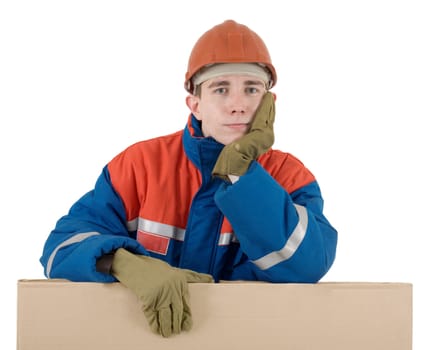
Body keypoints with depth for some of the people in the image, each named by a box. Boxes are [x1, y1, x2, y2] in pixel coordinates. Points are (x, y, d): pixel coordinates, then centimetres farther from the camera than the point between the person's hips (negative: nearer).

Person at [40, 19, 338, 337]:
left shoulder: (290, 177, 0)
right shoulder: (142, 163, -1)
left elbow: (306, 266, -16)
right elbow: (64, 243, -8)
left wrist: (239, 169, -18)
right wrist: (129, 265, -28)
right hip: (143, 335, 1)